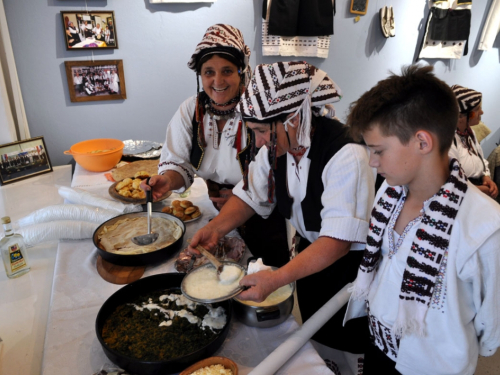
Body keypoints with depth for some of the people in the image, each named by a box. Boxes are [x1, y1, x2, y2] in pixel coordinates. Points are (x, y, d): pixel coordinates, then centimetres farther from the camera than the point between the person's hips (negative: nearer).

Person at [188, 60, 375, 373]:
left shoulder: (347, 155, -33)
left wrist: (277, 279, -40)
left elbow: (338, 241, -34)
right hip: (310, 253, 6)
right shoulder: (277, 146, -10)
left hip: (349, 262, -6)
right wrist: (216, 228, -17)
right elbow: (250, 196, -1)